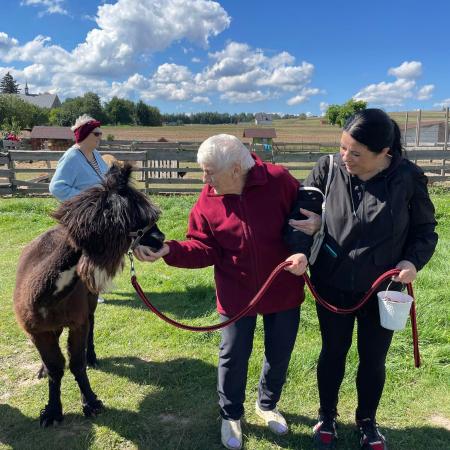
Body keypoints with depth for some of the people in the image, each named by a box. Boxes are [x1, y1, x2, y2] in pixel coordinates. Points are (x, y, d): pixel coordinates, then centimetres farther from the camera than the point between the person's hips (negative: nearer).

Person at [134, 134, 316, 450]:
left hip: (284, 289, 0)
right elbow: (204, 249, -10)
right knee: (234, 356, 12)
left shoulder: (279, 180, -16)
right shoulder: (207, 202, -9)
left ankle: (268, 404, 48)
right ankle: (231, 415, 39)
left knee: (279, 354, 18)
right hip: (237, 293, 0)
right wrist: (169, 250, -25)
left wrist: (302, 252, -21)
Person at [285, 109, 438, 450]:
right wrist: (299, 250, -26)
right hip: (332, 287, 0)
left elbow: (426, 229, -2)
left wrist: (413, 260, -20)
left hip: (383, 290, 0)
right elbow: (299, 213, -9)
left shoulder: (408, 178, -15)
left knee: (373, 359, 18)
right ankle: (327, 416, 45)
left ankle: (367, 421, 46)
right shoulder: (328, 169, -15)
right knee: (333, 353, 19)